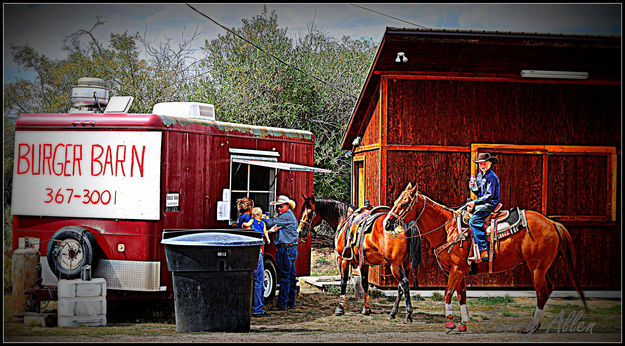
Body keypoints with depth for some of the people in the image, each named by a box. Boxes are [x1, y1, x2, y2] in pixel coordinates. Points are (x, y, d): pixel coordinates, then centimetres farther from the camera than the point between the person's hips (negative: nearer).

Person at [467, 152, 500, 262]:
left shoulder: (491, 177, -13)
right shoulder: (480, 175, 15)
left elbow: (489, 196, -18)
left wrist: (475, 202, -20)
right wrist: (473, 188, 0)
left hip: (490, 205, -10)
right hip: (481, 204, 10)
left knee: (473, 222, -25)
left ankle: (484, 252, -28)